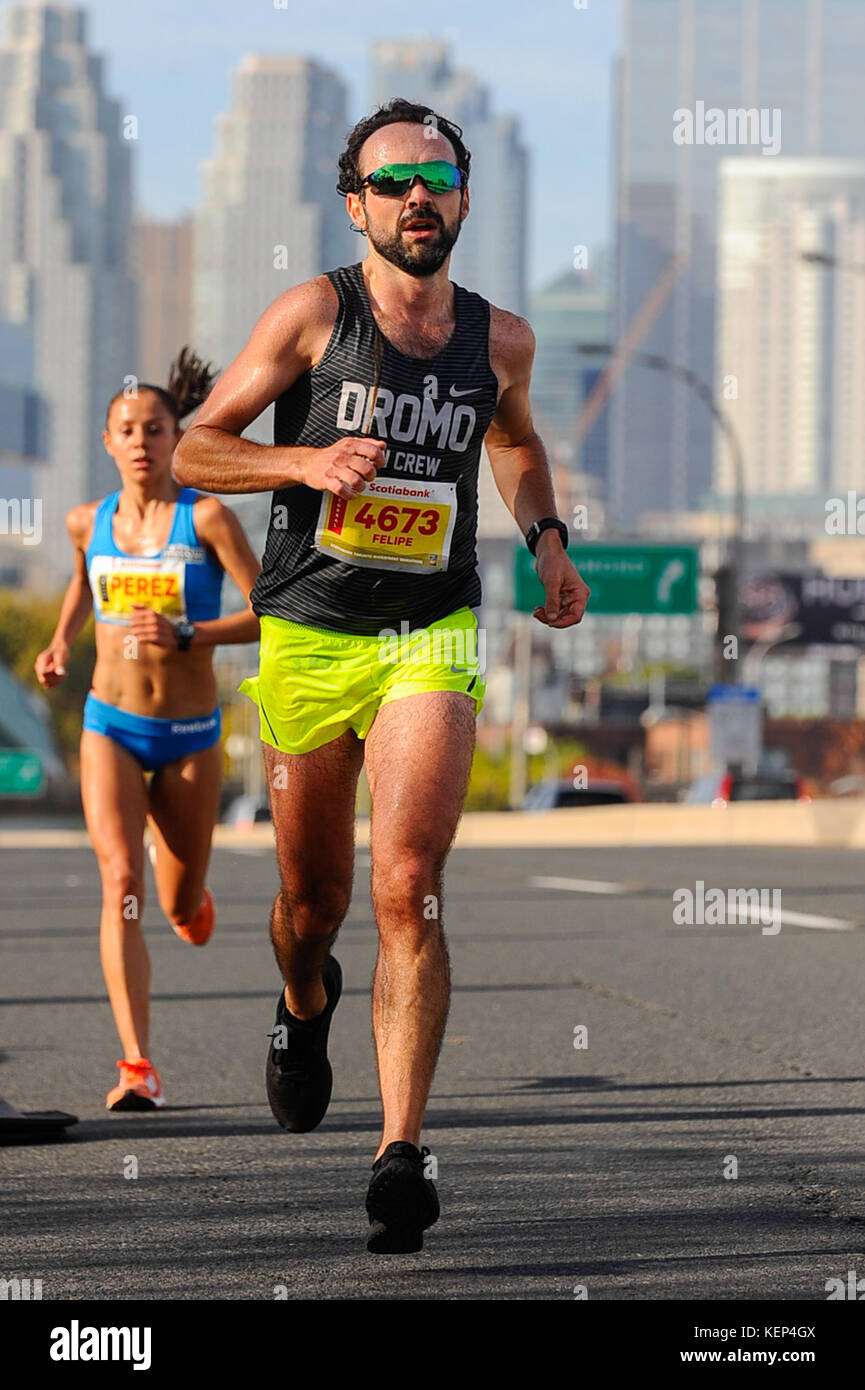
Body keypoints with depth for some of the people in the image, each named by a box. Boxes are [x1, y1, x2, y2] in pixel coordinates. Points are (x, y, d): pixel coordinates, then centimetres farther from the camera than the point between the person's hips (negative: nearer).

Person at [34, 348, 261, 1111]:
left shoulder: (207, 518, -11)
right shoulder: (89, 522, 1)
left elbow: (268, 614, -15)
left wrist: (185, 636, -26)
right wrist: (61, 641, 11)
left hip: (190, 733, -1)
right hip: (111, 726, 1)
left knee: (184, 912, 12)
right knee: (121, 884, -19)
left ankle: (186, 882, 54)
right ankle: (138, 1068, -24)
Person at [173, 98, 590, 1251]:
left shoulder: (500, 338, 5)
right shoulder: (313, 315, -5)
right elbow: (195, 449, -2)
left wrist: (548, 539, 11)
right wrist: (307, 462, -18)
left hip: (431, 638, 0)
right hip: (307, 637, 0)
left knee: (408, 887, -18)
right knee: (314, 898, 12)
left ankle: (401, 1153, -20)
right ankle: (305, 1003, 49)